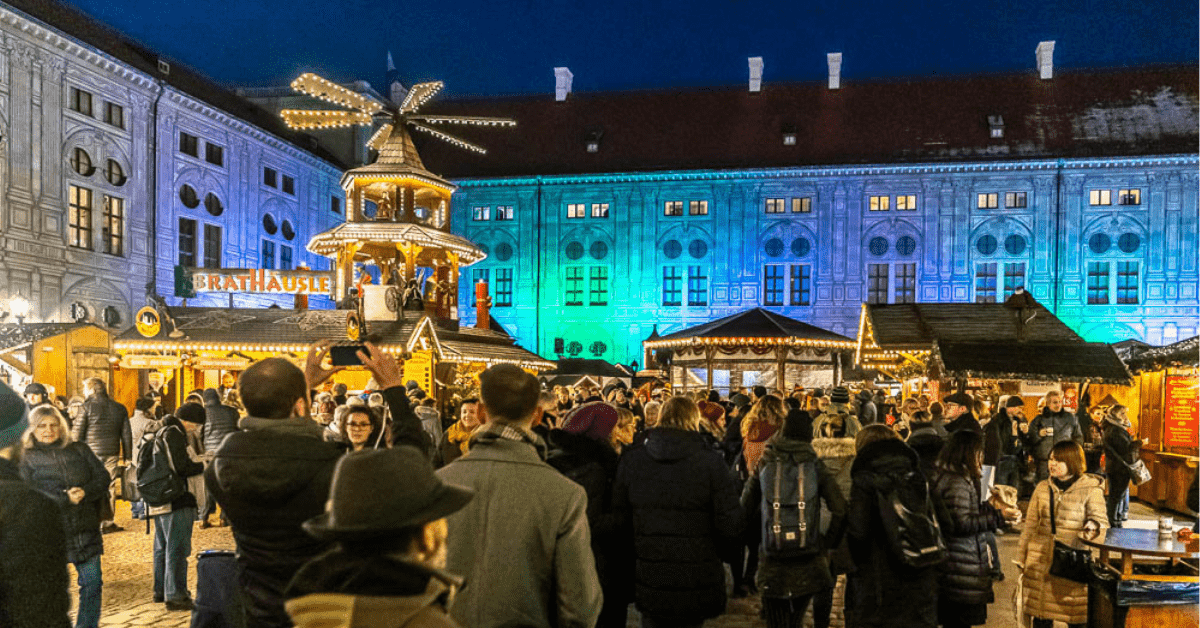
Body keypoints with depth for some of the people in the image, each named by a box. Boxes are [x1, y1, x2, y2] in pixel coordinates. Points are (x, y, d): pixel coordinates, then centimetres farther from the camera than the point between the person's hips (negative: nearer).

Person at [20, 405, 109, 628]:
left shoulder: (79, 451, 11)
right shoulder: (26, 459, 2)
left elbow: (103, 477, 5)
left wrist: (85, 492, -15)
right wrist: (66, 500, -19)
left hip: (85, 530, 3)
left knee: (92, 583, 6)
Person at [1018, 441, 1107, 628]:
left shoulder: (1090, 490, -1)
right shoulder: (1042, 488, 10)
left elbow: (1101, 520, -6)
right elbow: (1030, 526, 13)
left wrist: (1093, 525, -30)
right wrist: (1021, 557, 12)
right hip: (1041, 560, 3)